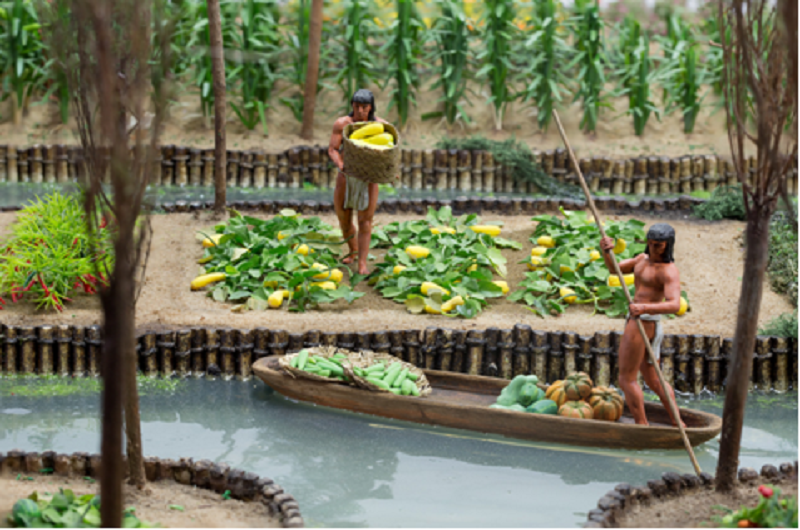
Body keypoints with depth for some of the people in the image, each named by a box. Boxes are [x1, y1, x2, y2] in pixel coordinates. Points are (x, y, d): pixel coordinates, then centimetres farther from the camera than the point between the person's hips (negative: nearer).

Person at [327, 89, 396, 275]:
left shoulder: (381, 125, -7)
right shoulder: (342, 124, -9)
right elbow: (332, 149, -12)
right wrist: (340, 164, -33)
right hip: (345, 177, 1)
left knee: (365, 221, -7)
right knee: (344, 220, 11)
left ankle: (362, 263, -4)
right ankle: (353, 249, 40)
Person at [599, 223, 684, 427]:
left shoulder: (669, 271, -15)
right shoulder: (644, 259, 14)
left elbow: (674, 305, -29)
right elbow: (615, 268, 11)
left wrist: (645, 307, -46)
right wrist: (606, 252, -11)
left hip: (643, 323, -10)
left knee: (627, 379, -4)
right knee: (653, 381, 17)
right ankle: (677, 424, 22)